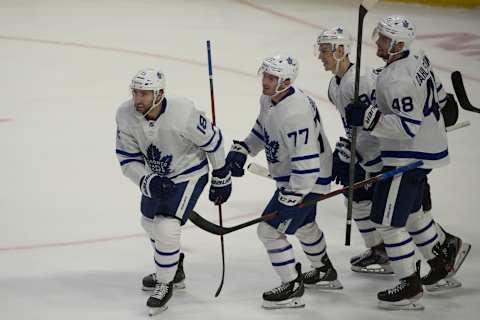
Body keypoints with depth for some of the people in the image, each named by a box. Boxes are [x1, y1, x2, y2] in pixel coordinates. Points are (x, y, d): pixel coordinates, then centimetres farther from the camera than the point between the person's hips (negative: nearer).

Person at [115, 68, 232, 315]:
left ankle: (165, 284, 6)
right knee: (150, 222, 22)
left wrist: (221, 179, -7)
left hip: (189, 175, -6)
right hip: (156, 175, 6)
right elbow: (128, 159, -11)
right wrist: (148, 182, -29)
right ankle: (173, 269, 48)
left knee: (166, 228, -17)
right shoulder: (126, 115, -20)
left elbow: (213, 141, -18)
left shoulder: (182, 113, -34)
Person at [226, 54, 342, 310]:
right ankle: (325, 273, 51)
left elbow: (307, 160, -33)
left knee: (270, 230, -9)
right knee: (303, 225, 29)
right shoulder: (268, 99, -3)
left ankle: (292, 288, 4)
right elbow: (262, 130, 18)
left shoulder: (295, 114, -33)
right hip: (291, 176, 11)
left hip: (306, 180, -11)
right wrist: (242, 150, 5)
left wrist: (293, 194, -29)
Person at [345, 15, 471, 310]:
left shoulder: (397, 80, -27)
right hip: (430, 147, 10)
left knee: (388, 220, -3)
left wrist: (368, 117, -30)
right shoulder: (419, 59, 3)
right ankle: (444, 252, 41)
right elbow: (439, 96, 16)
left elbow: (408, 127, -30)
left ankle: (410, 288, 3)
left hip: (409, 158, -10)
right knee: (409, 211, 26)